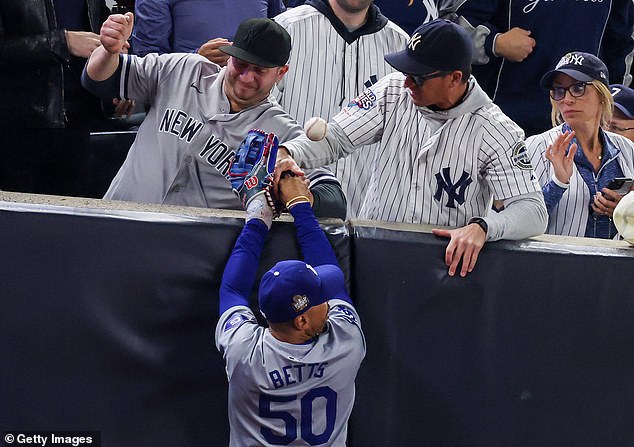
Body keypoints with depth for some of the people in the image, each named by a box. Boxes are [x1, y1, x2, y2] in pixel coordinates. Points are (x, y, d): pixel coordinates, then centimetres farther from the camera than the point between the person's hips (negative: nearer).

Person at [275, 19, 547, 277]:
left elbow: (534, 211, -13)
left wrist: (481, 228, -33)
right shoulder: (393, 92, 2)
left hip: (447, 258, -2)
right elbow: (334, 137, 4)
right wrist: (286, 153, -18)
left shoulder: (495, 132, -9)